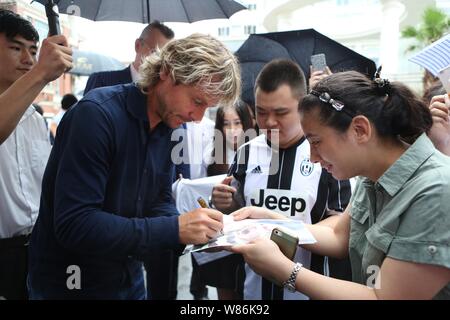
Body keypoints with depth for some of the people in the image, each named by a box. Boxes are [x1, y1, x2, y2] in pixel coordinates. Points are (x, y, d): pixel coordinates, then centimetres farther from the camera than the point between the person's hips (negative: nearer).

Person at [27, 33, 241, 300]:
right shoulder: (98, 113, -25)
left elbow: (160, 201, 4)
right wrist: (175, 229, -31)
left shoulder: (171, 125, -2)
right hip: (68, 284, -7)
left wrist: (192, 230, -15)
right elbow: (74, 225, -30)